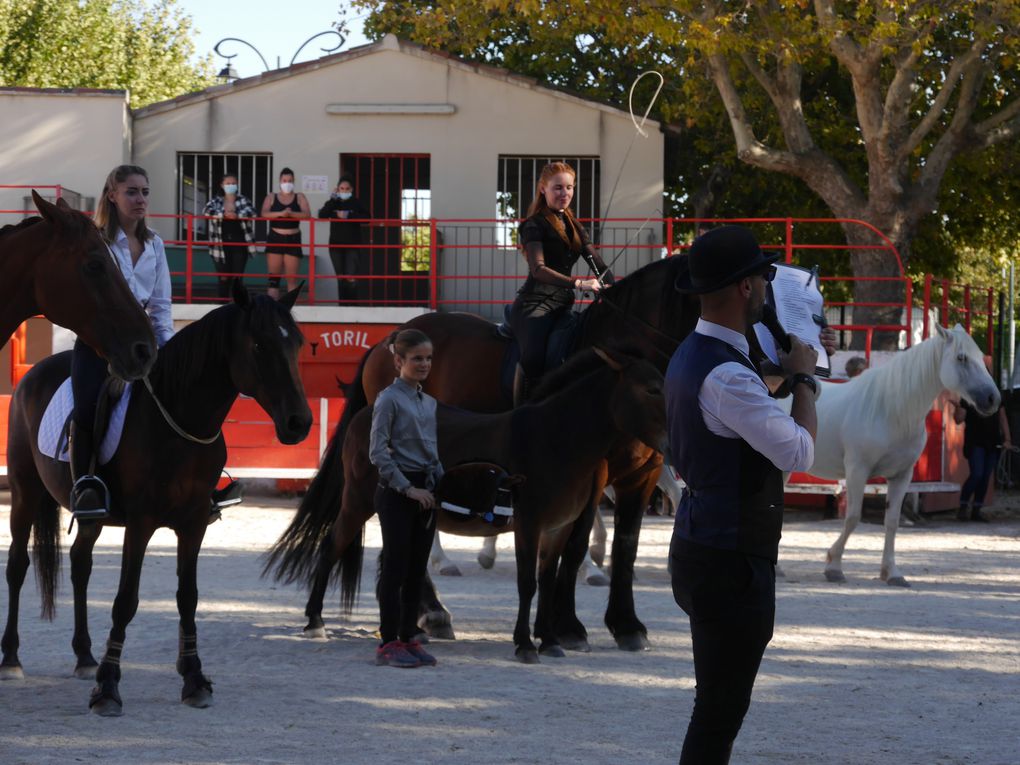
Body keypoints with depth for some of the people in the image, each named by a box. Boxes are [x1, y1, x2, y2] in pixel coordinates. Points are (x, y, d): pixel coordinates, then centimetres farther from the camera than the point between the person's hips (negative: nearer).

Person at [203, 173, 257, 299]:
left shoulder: (243, 200, 6)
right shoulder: (215, 201, 6)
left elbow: (251, 212, -11)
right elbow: (207, 211, -13)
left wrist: (237, 215, -27)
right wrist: (224, 214, -25)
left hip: (239, 243, 0)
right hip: (222, 244, 0)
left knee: (238, 277, 1)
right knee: (224, 278, 2)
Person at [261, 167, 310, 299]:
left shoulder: (299, 197, 8)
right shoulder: (271, 198, 8)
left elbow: (307, 214, -6)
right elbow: (264, 213, -8)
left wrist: (291, 213, -24)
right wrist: (281, 213, -25)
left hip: (293, 239, 0)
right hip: (275, 239, 0)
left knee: (292, 278, 0)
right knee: (274, 277, -5)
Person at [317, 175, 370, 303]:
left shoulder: (356, 204, 2)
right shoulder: (333, 203, 7)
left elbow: (367, 218, -12)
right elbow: (322, 215, -10)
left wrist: (348, 216, -18)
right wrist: (333, 199, -13)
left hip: (352, 246, -3)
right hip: (336, 245, 3)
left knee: (351, 278, -14)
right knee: (341, 278, 7)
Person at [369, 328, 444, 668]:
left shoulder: (429, 403, 14)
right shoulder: (389, 399, -9)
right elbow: (377, 452, -14)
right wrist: (407, 488, -17)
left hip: (424, 491, 7)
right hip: (396, 491, -7)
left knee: (417, 570, 9)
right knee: (396, 567, -4)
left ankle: (408, 638, 15)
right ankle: (389, 643, -1)